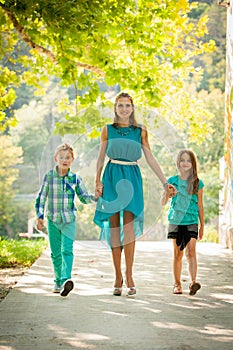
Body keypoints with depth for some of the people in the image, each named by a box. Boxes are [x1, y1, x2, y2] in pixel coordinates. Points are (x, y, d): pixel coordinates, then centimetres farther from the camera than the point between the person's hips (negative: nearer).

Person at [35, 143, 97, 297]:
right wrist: (40, 216, -3)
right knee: (56, 253, 8)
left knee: (67, 250, -16)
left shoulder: (75, 178, 1)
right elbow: (41, 198, 4)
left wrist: (95, 196, -11)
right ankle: (58, 282, 20)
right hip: (53, 220, 1)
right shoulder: (49, 176, -1)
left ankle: (66, 279, -29)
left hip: (69, 220, -1)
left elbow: (84, 197, 8)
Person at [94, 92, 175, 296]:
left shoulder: (141, 132, 9)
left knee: (128, 226, -11)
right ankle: (118, 277, 5)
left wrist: (165, 182, 6)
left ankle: (129, 277, -8)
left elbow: (150, 159, 10)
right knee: (114, 227, -1)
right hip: (112, 177, 1)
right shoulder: (108, 130, 9)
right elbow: (101, 158, 9)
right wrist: (98, 181, -3)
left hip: (131, 178, -1)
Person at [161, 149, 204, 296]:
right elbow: (163, 202, 0)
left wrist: (202, 226, 12)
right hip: (175, 221, 1)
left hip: (191, 222, -1)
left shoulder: (198, 183, 3)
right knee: (178, 253, 6)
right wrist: (167, 192, -21)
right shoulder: (172, 181, 3)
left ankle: (193, 281, -22)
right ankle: (177, 284, 14)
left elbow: (200, 205, 10)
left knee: (191, 252, -13)